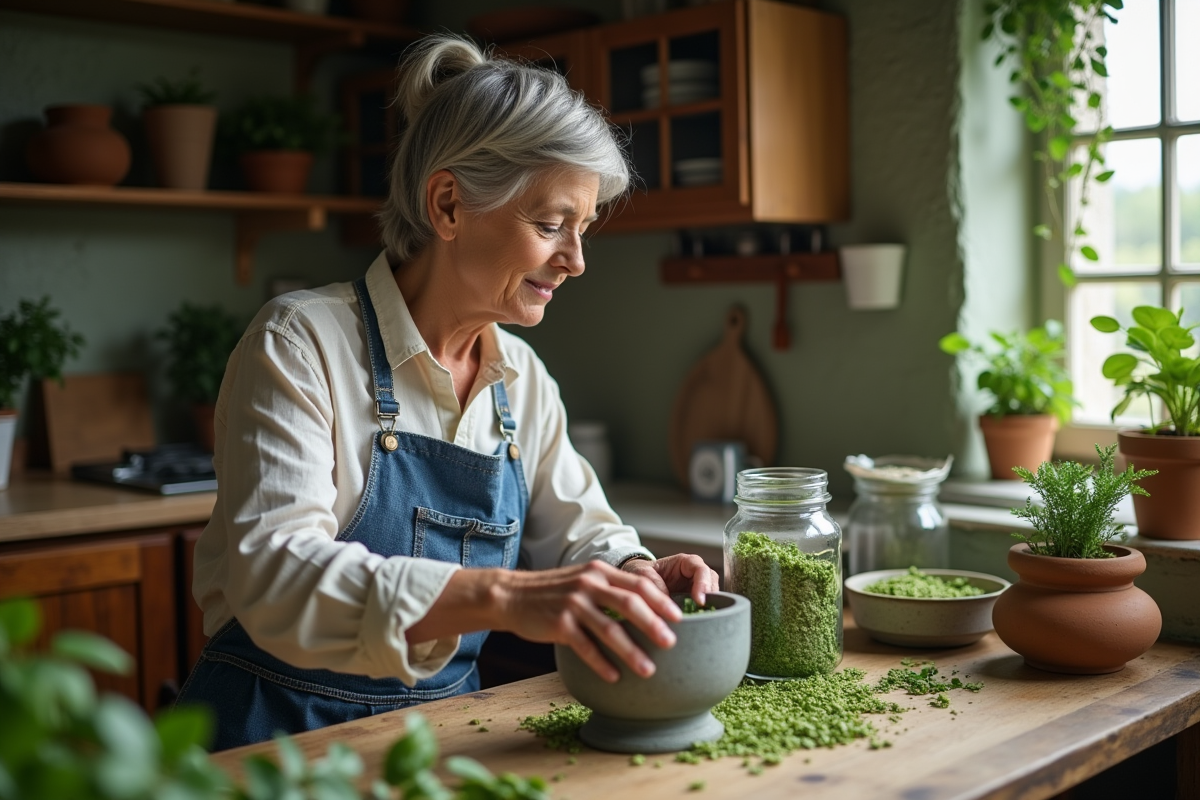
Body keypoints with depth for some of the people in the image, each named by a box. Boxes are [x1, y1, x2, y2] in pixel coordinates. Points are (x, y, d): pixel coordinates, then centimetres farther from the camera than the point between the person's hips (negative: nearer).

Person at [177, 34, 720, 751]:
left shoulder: (524, 378, 5)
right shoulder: (299, 346, -14)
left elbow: (576, 533, 14)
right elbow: (275, 576, -26)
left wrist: (639, 576, -10)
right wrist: (499, 595, -39)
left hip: (441, 728, 5)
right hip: (279, 735, -4)